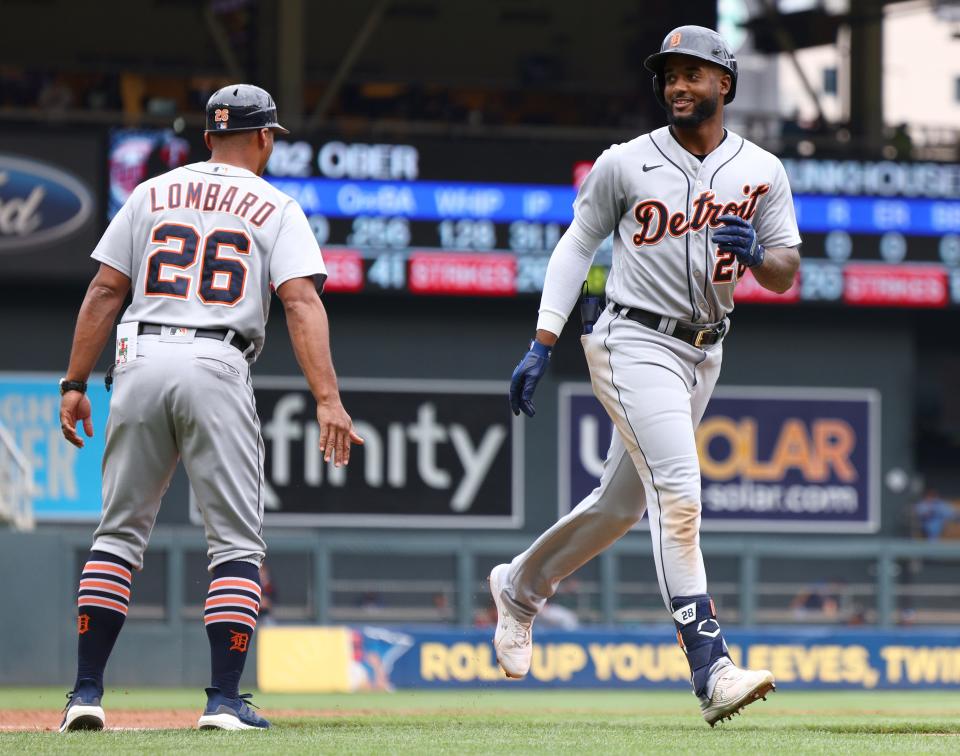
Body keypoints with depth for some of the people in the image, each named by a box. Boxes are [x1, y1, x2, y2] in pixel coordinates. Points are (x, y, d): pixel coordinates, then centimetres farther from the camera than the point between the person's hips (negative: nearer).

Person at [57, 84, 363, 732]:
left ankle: (87, 694, 4)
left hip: (141, 362, 3)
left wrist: (76, 384, 10)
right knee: (236, 541, 4)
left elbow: (105, 291, 8)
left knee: (120, 531, 11)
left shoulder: (154, 193, 15)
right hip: (217, 370, -3)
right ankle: (224, 700, -6)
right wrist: (328, 400, -15)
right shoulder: (276, 209, 6)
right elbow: (302, 302, -8)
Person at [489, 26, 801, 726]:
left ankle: (520, 586, 42)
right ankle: (711, 669, -27)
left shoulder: (761, 171, 3)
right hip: (634, 345, -5)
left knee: (623, 503, 17)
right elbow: (578, 244, 3)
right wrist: (543, 344, -3)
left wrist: (757, 254, -22)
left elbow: (785, 275, 3)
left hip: (703, 354, 5)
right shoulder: (626, 164, -5)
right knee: (679, 492, -21)